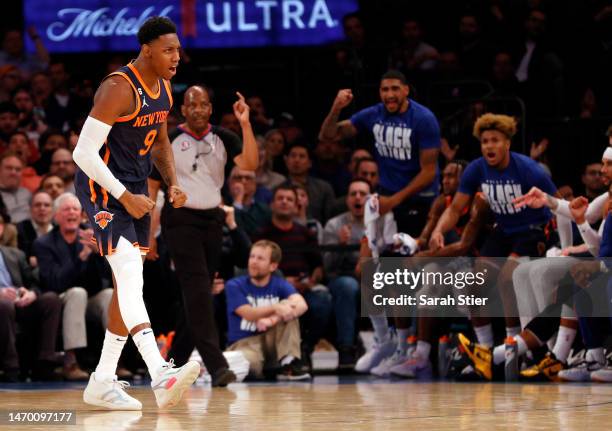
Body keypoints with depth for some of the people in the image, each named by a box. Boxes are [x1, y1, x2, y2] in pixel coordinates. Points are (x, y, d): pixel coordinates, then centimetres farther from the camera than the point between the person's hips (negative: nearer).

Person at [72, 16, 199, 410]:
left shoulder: (164, 88, 6)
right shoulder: (119, 89, -21)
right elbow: (84, 152, -23)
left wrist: (173, 183, 6)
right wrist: (125, 197, -23)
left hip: (135, 190, 10)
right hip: (103, 188, -9)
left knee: (129, 285, 9)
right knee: (131, 276, -22)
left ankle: (102, 382, 16)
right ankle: (160, 376, -37)